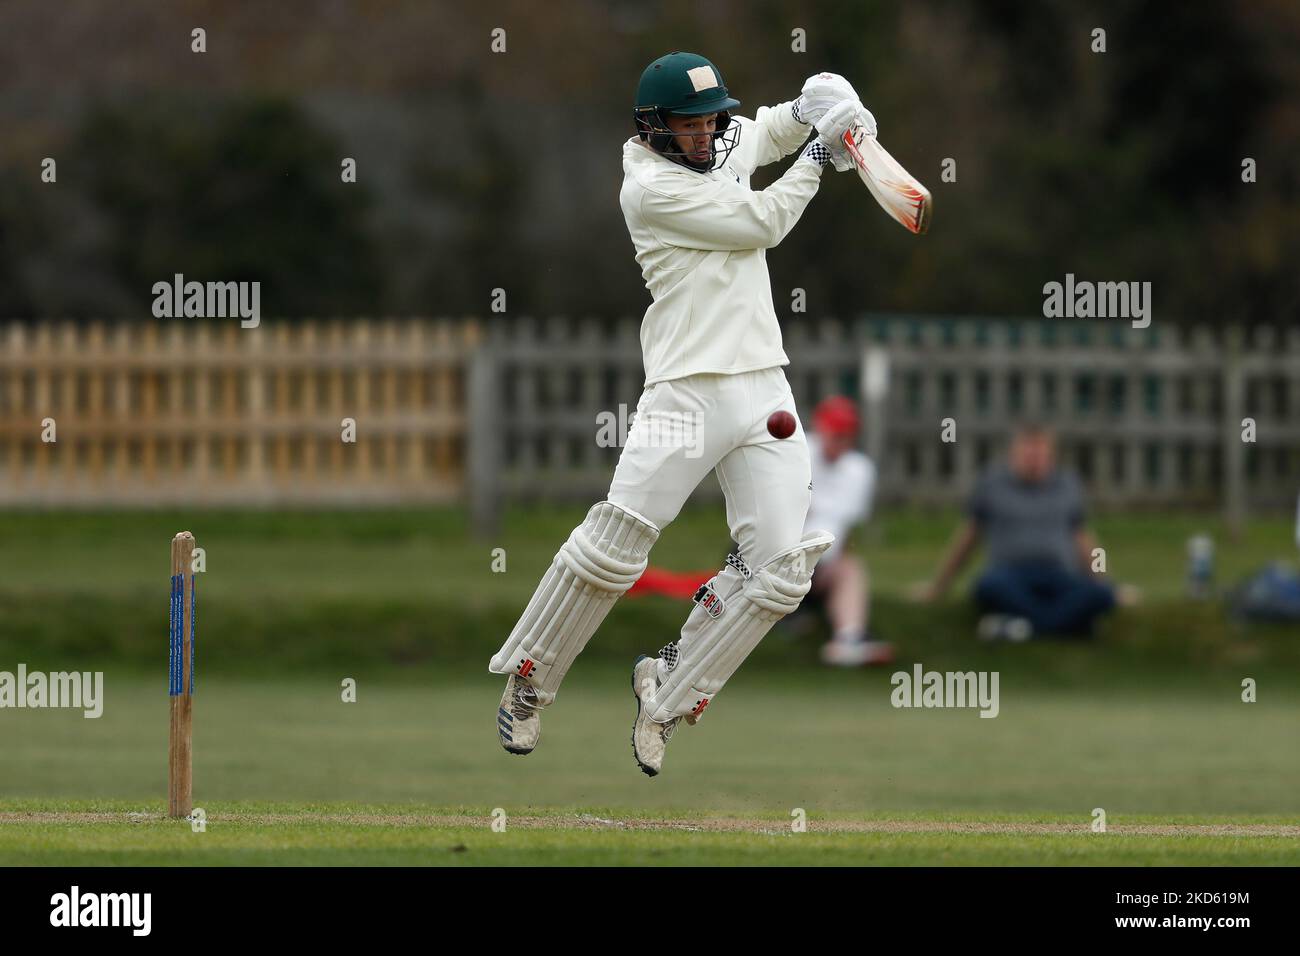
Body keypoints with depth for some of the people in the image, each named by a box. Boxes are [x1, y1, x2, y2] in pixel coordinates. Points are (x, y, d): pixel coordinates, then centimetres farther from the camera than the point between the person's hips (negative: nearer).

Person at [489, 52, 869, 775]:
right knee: (613, 548, -14)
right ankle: (527, 687, 5)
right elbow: (761, 224, -10)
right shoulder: (651, 187, -9)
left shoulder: (725, 148, 14)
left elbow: (770, 130, 37)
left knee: (779, 570, -5)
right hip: (688, 389, -7)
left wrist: (818, 110, 15)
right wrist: (818, 154, 0)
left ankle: (668, 692, 10)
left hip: (765, 388, 7)